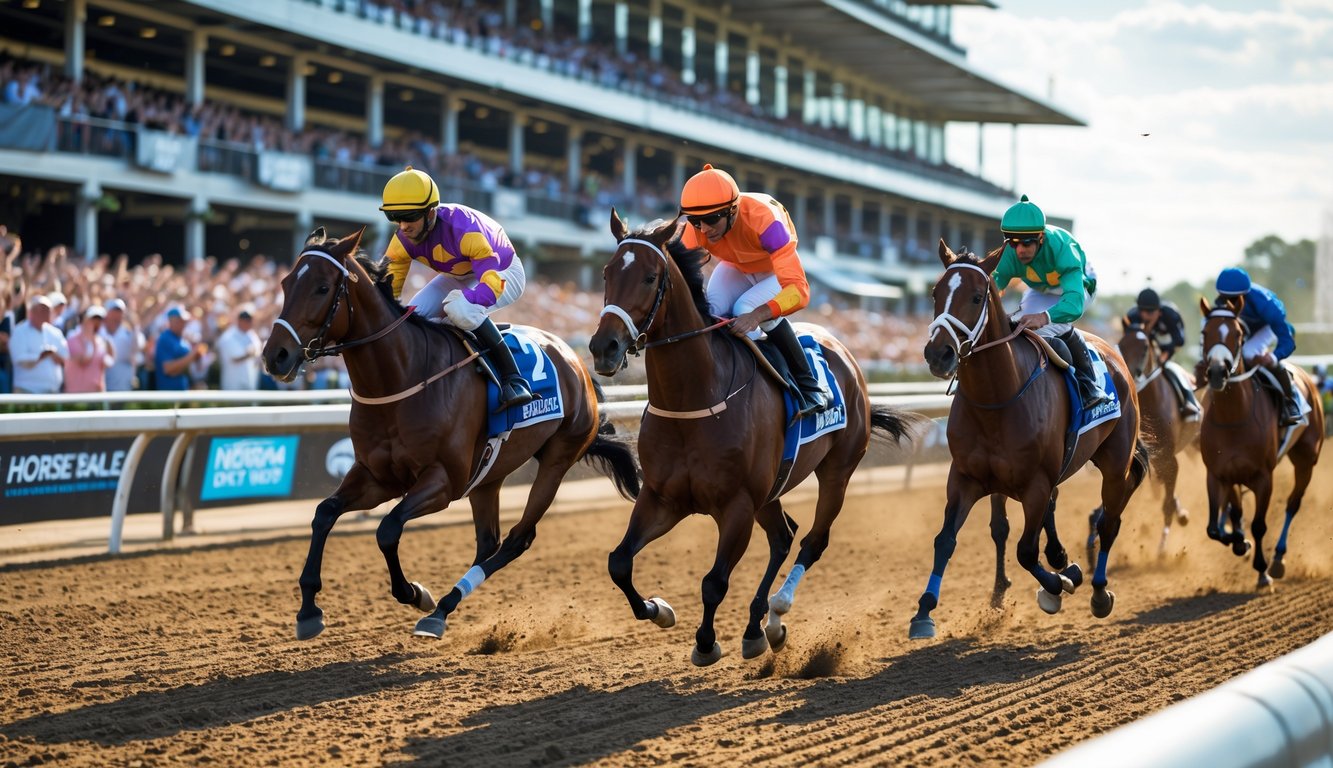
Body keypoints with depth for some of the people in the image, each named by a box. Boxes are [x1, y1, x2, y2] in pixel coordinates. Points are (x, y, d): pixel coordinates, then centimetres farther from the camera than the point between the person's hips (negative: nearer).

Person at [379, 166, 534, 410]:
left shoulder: (463, 227, -39)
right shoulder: (402, 241, -19)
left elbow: (492, 283, -43)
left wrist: (453, 305, -54)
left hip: (503, 273, -7)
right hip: (458, 277, 7)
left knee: (461, 310, -38)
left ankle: (513, 379, -28)